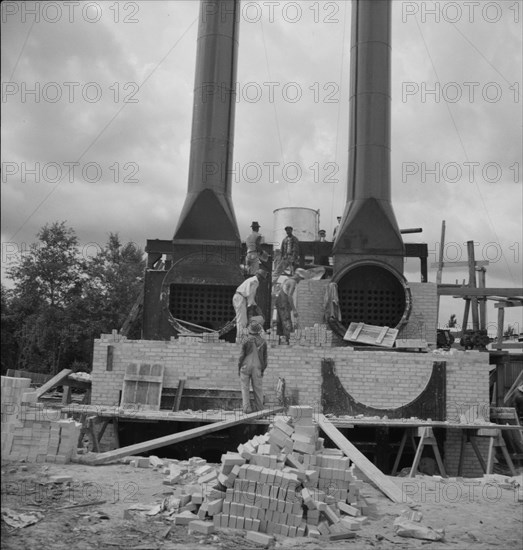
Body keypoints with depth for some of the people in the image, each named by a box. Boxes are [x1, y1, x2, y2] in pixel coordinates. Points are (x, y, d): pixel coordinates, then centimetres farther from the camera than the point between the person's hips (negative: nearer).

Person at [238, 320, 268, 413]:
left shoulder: (246, 341, -9)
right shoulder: (263, 342, 1)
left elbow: (242, 356, -7)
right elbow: (265, 357, 5)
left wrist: (239, 368, 3)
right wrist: (263, 370, 14)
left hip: (245, 367, -2)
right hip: (257, 368, 2)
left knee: (245, 388, 5)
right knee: (258, 389, 8)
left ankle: (246, 408, 1)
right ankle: (259, 408, 12)